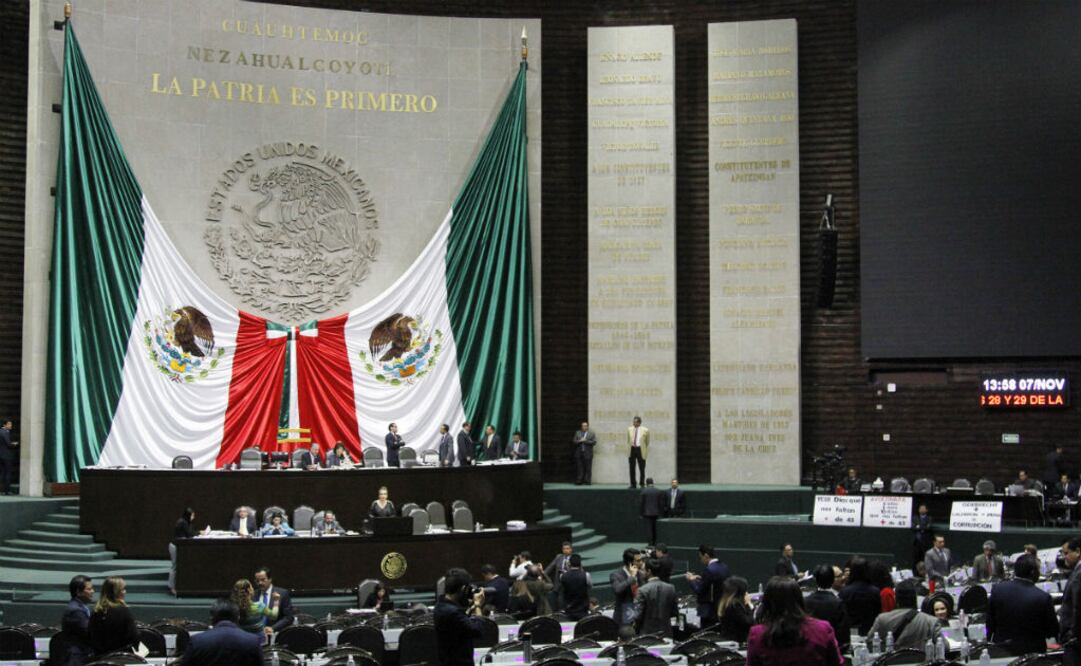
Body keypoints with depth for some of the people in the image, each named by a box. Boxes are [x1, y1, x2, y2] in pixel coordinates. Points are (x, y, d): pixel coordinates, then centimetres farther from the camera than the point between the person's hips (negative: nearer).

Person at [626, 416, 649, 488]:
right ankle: (633, 484, 12)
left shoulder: (645, 430, -4)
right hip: (631, 449, 3)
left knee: (642, 469, 3)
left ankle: (642, 484, 14)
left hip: (640, 450, -3)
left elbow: (647, 442, 7)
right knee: (631, 469, 5)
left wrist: (646, 451, 10)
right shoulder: (629, 429, 5)